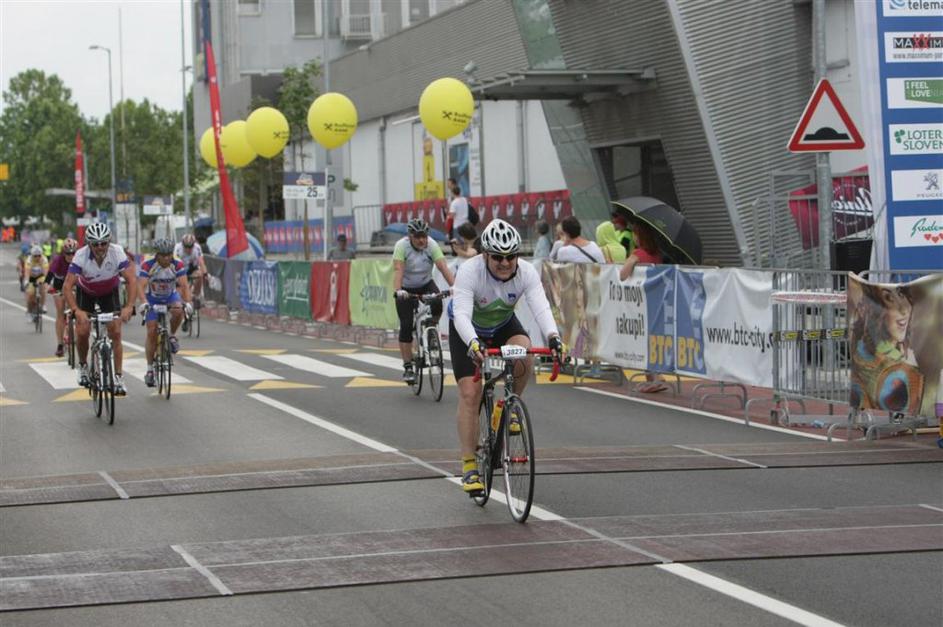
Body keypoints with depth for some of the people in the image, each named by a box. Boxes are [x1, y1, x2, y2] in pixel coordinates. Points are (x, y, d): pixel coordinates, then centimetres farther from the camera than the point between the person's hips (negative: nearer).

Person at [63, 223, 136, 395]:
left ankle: (118, 378, -6)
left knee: (115, 333, -10)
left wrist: (129, 307, -42)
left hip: (109, 292, 1)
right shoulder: (81, 256, -33)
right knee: (82, 332, -12)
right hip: (85, 292, 0)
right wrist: (76, 310, -47)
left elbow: (131, 280, -29)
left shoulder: (117, 252, -30)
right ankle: (83, 365, 17)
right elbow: (67, 286, -34)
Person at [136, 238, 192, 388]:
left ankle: (172, 336, -5)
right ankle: (150, 369, 1)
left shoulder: (178, 265, -21)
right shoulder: (147, 265, -26)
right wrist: (143, 303, -52)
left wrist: (187, 302, -46)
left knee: (178, 310, -34)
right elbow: (141, 286, -35)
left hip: (171, 296, 1)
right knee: (152, 332, -9)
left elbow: (184, 285, -29)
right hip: (152, 298, -1)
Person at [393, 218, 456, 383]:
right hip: (407, 289, -1)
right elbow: (398, 270, -33)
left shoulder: (431, 245, -18)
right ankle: (408, 368, -2)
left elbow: (443, 267, -28)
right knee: (406, 326, -10)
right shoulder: (402, 246, -22)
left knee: (437, 304, -30)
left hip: (426, 284, 1)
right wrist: (397, 291, -50)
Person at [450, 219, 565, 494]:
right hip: (468, 330, -2)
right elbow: (461, 314, -44)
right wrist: (473, 344, -63)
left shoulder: (526, 272, -26)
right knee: (470, 393, -14)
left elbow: (541, 307, -39)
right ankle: (469, 466, -6)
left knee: (524, 356, -30)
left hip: (504, 324, 2)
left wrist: (553, 337, -58)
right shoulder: (469, 271, -33)